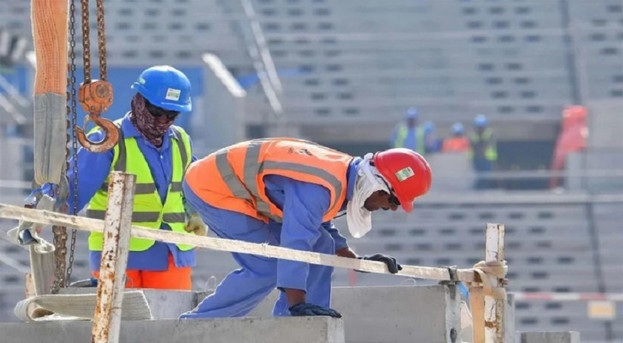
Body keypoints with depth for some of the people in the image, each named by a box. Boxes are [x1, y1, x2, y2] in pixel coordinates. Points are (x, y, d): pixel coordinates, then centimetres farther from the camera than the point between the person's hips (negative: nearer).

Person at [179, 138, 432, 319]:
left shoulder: (342, 173, 2)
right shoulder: (319, 185, -30)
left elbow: (320, 228, 17)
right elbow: (295, 243, -37)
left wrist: (357, 260, 7)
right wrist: (297, 304, -41)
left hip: (245, 189, 10)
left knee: (321, 248, 2)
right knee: (266, 269, -21)